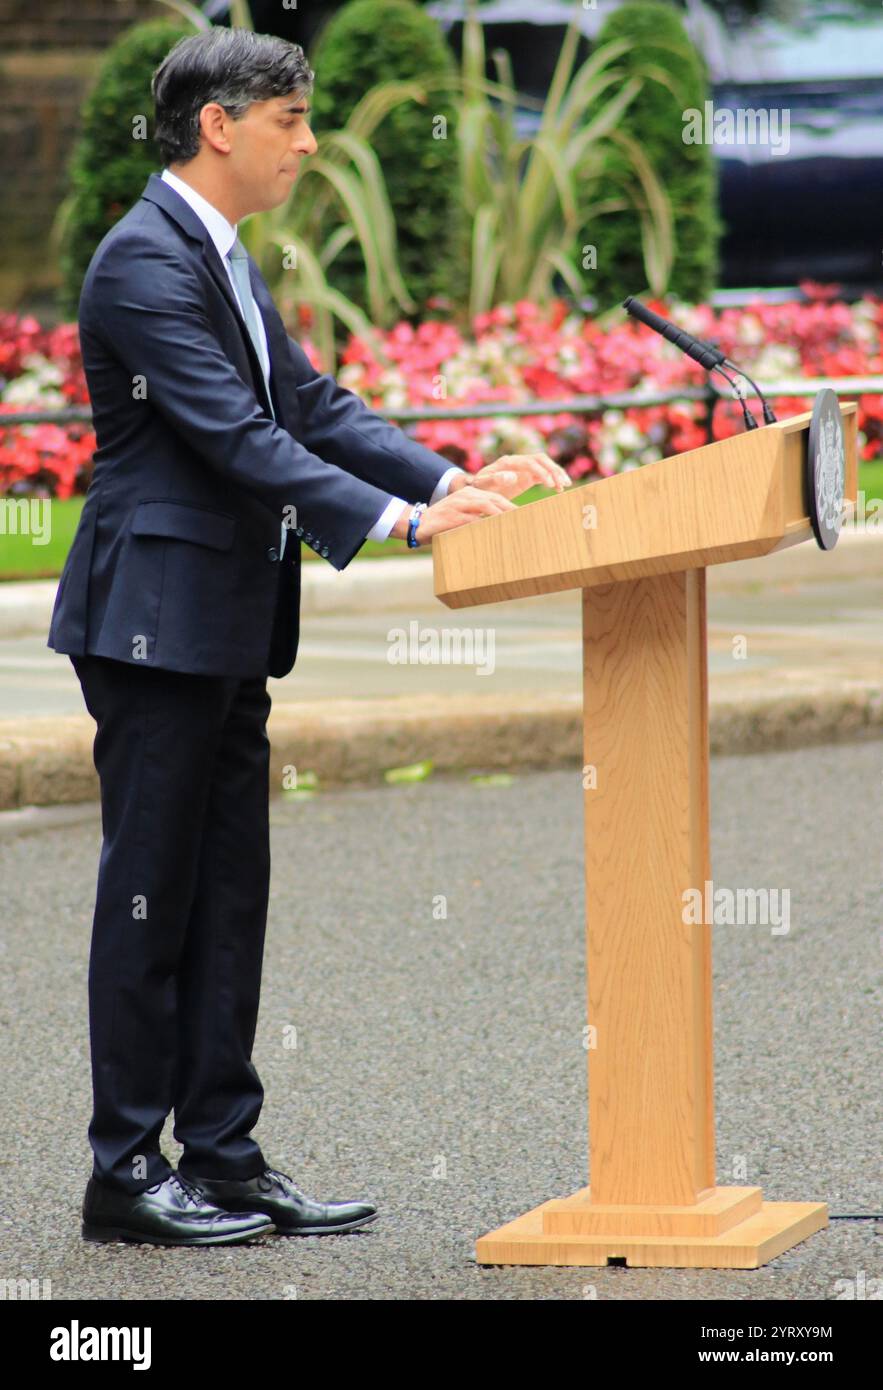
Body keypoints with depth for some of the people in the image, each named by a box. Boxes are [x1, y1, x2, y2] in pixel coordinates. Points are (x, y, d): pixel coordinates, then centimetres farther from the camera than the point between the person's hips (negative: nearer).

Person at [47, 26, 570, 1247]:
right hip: (157, 623, -10)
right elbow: (236, 434, -23)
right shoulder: (145, 259, -15)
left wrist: (455, 480, 1)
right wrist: (402, 520, -28)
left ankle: (223, 1160, 16)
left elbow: (311, 406, 14)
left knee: (227, 898, 11)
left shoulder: (222, 258, 16)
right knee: (151, 895, -4)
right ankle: (125, 1173, 3)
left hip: (223, 633, 10)